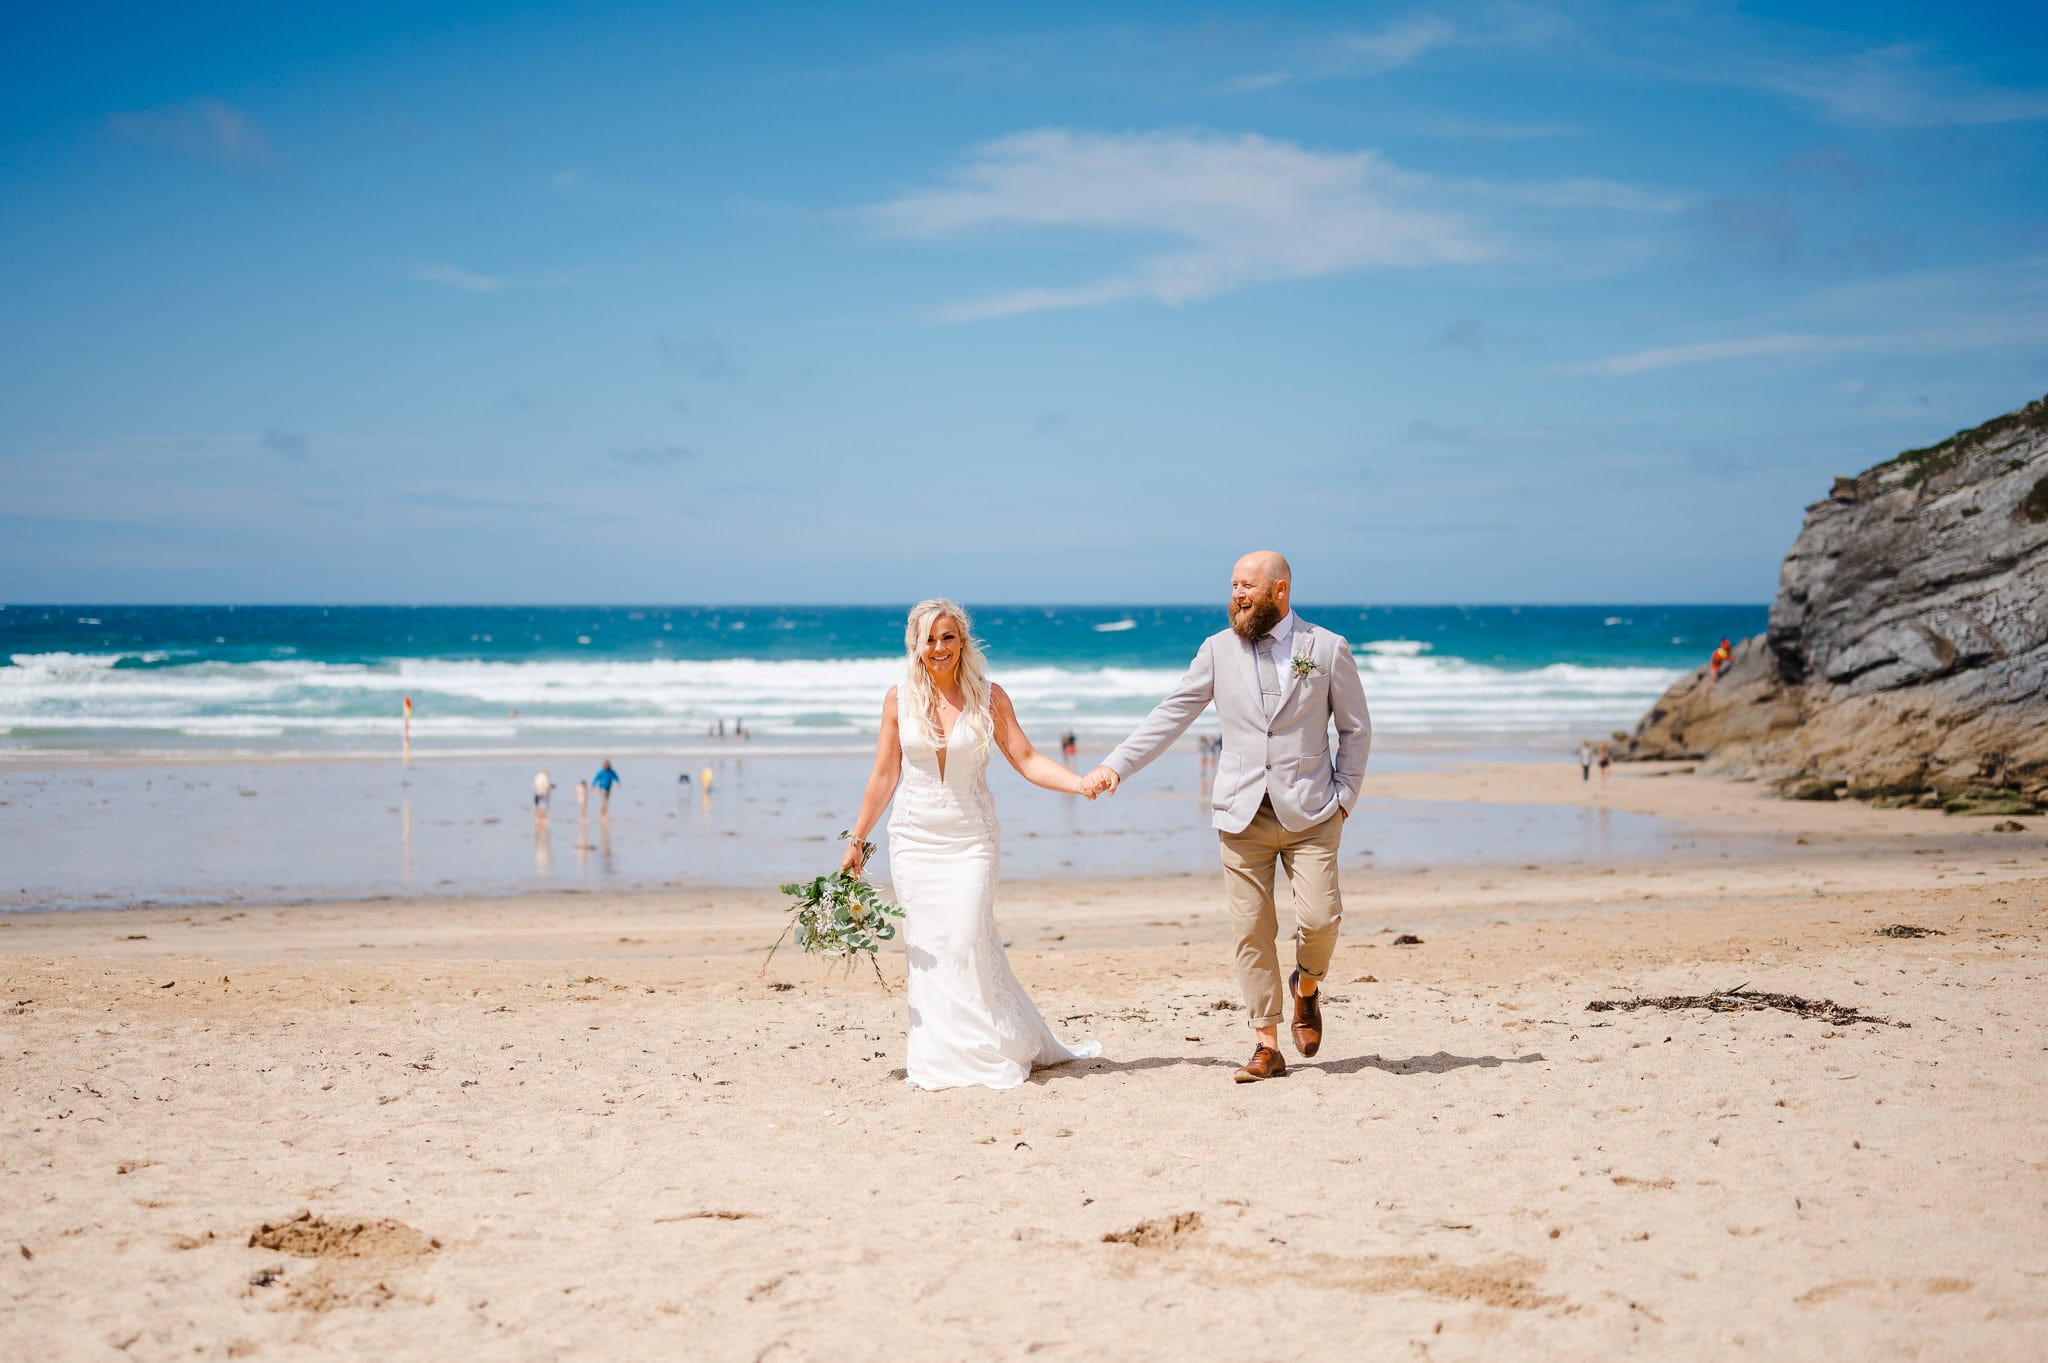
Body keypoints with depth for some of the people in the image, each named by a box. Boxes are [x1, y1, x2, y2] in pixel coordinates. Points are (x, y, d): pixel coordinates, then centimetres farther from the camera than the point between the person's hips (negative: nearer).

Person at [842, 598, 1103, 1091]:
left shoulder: (989, 697, -2)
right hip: (914, 839, 2)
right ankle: (935, 1060, 7)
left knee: (967, 943, -9)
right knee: (926, 949, 0)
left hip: (971, 839, -2)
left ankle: (988, 1054, 4)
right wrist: (856, 840, 11)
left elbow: (1027, 761, -2)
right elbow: (884, 776, 8)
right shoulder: (899, 699, 2)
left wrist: (1083, 784, -16)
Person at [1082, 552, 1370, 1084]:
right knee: (1252, 931, 0)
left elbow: (1356, 729, 8)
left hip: (1309, 813, -1)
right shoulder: (1218, 650, 6)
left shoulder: (1329, 649, 2)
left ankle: (1307, 987, 22)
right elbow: (1170, 716, 6)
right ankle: (1266, 1045, 9)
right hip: (1242, 815, 2)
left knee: (1320, 919, -11)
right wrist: (1116, 765, -2)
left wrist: (1343, 797, 1)